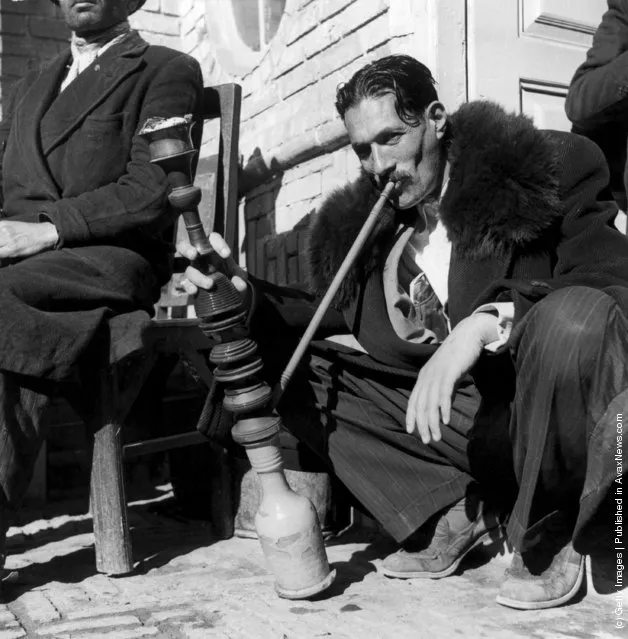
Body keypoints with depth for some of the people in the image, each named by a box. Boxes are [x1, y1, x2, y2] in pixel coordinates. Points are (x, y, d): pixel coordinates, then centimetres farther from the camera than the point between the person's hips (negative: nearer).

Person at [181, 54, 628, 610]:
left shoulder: (532, 171, -9)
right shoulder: (366, 226, 4)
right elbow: (329, 313, 11)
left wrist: (486, 321, -34)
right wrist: (245, 294, -9)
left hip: (546, 412, -4)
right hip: (451, 413, 5)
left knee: (575, 316, -36)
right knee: (293, 368, -1)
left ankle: (549, 537, -9)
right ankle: (455, 509, -2)